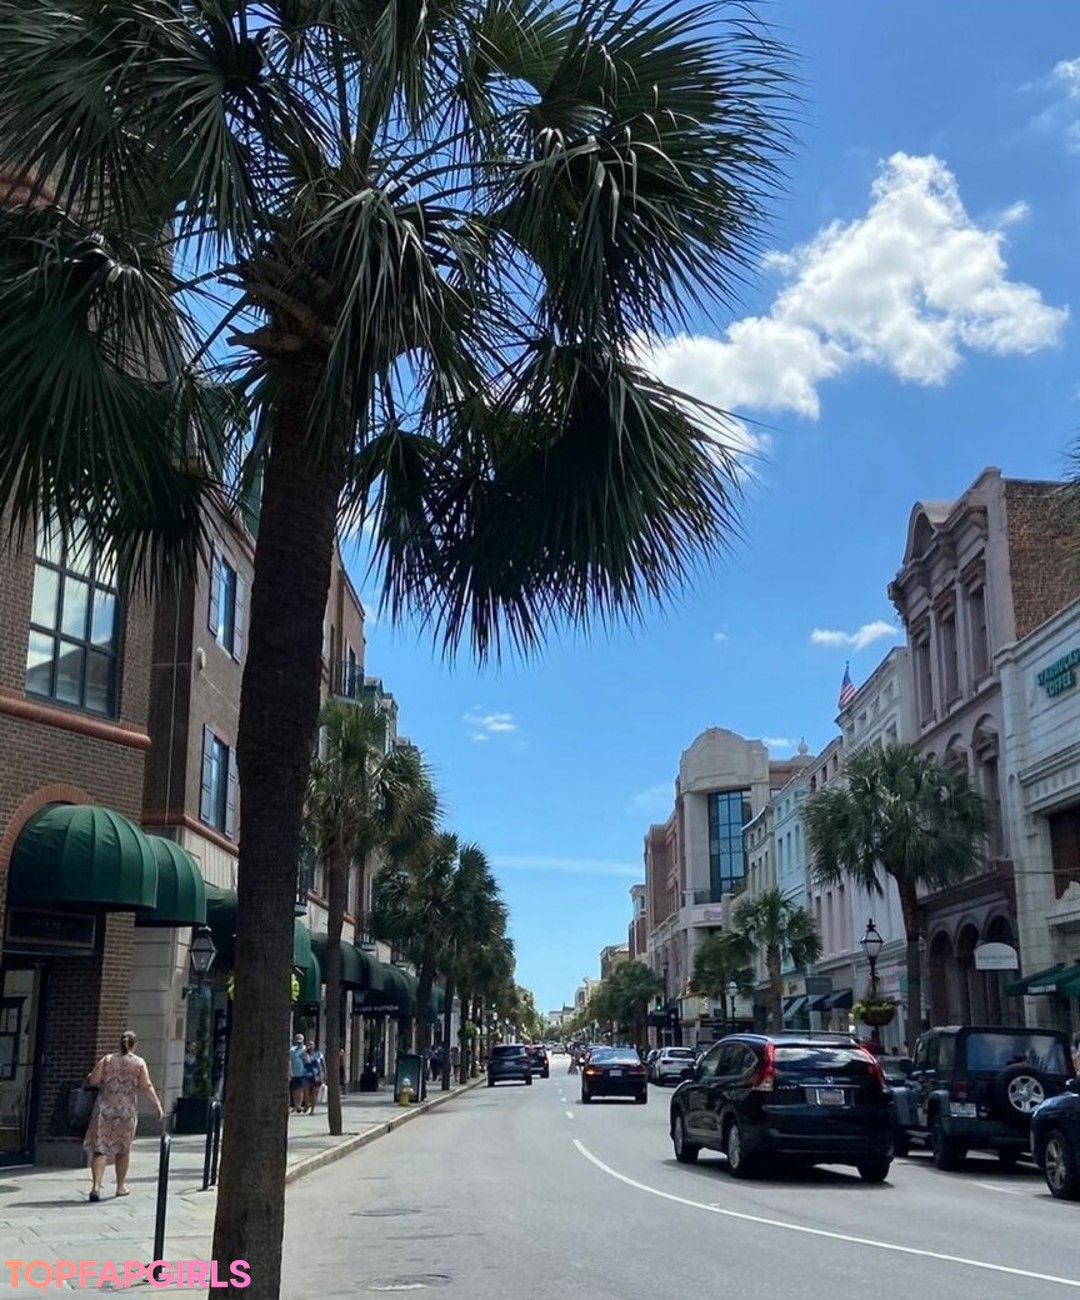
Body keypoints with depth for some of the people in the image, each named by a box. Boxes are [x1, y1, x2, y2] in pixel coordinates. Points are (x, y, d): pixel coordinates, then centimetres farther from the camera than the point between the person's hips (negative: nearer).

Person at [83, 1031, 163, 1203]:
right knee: (123, 1149, 15)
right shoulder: (139, 1063, 1)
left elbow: (92, 1080, -4)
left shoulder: (107, 1060, 3)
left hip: (104, 1109, 0)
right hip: (127, 1110, 0)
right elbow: (146, 1087, -5)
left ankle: (96, 1186, -14)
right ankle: (121, 1186, 25)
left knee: (100, 1149, -1)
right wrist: (158, 1104, 0)